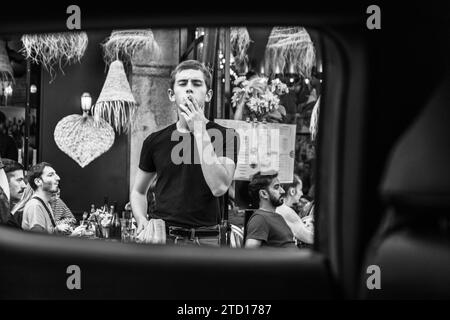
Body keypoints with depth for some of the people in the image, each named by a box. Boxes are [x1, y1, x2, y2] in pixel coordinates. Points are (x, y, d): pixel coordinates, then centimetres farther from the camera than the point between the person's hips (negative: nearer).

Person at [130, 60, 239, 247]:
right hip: (159, 237, 2)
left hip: (203, 240, -2)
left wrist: (199, 131, -12)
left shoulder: (225, 137, 1)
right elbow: (138, 191, 22)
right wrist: (142, 221, 1)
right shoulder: (156, 141, 10)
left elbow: (219, 187, -15)